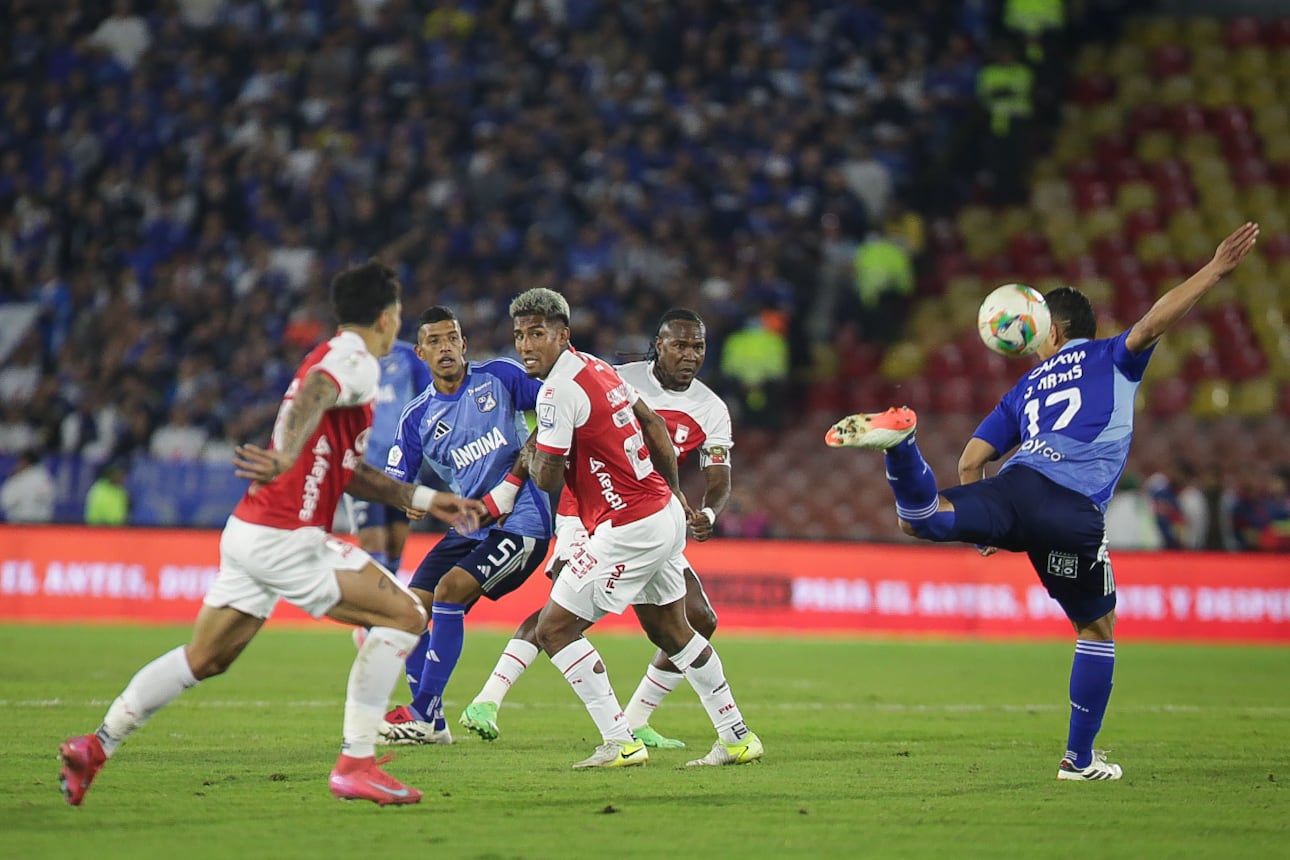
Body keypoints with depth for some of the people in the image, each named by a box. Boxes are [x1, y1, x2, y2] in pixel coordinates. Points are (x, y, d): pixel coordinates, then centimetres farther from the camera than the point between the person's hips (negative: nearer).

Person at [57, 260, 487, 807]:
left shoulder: (335, 357, 22)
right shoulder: (354, 362, -8)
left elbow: (346, 471, 27)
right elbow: (312, 395, -32)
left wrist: (423, 500, 25)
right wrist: (287, 458, -49)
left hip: (247, 532, 10)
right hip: (286, 537, -10)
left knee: (202, 659, 17)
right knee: (403, 615, -6)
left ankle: (95, 746, 14)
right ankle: (355, 766, -7)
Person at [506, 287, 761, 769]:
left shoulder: (559, 390, -17)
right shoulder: (597, 368, 11)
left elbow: (547, 480, -18)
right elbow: (654, 425, 21)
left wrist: (530, 453, 4)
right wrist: (673, 491, 29)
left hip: (629, 530, -9)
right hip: (666, 515, 10)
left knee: (555, 629, -4)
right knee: (670, 630, 23)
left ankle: (620, 742, -8)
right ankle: (737, 736, 29)